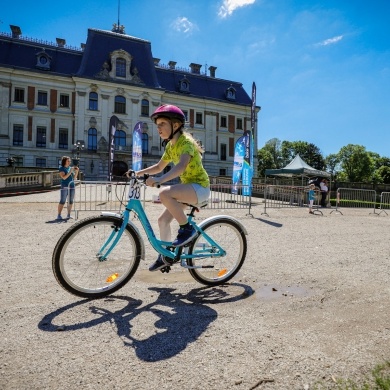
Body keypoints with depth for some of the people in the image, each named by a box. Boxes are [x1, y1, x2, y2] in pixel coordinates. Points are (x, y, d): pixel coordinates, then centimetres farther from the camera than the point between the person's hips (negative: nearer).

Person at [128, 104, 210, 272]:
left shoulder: (185, 141, -18)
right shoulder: (170, 145, 9)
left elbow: (182, 165, -37)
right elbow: (159, 167, 19)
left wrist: (159, 179, -49)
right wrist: (138, 173, 8)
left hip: (200, 187, -9)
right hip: (189, 186, 9)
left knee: (165, 194, -32)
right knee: (163, 219, 7)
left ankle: (187, 229, -15)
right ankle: (165, 256, 25)